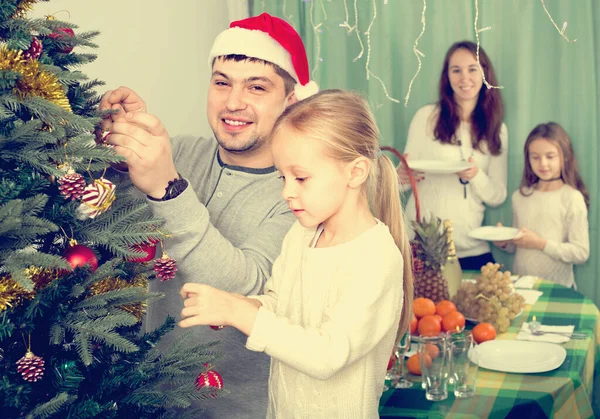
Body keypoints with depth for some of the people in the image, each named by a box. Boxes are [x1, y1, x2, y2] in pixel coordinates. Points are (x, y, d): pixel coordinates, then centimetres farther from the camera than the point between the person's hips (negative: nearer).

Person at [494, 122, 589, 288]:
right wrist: (504, 243, -2)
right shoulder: (520, 197, 10)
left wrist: (541, 244, -14)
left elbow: (581, 252, -9)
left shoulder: (572, 198, -5)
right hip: (520, 283, 3)